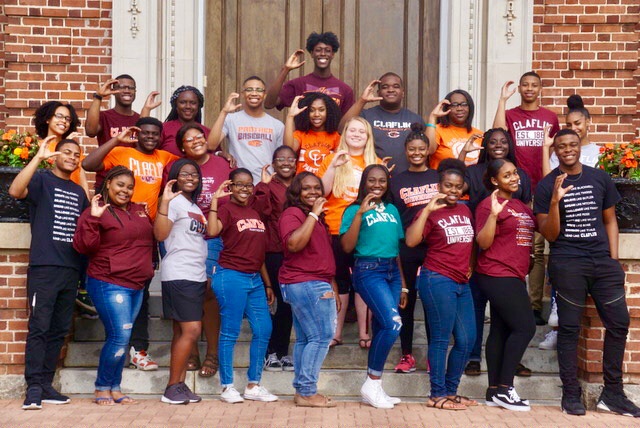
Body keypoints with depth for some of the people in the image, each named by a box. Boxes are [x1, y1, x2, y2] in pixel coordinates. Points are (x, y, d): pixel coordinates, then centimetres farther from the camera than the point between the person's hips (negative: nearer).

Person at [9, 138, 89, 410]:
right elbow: (15, 191, -20)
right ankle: (33, 387, -6)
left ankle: (45, 385, 14)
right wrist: (38, 157, -23)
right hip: (43, 266, -6)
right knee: (39, 328, -9)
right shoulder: (42, 180, 1)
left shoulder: (78, 192, 20)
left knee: (59, 330, 8)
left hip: (71, 269, 6)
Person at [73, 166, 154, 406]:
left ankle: (115, 388, 18)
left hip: (136, 286, 7)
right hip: (109, 284, -7)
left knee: (122, 339, 10)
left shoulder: (139, 211, 14)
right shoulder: (98, 212, -6)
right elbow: (84, 247, -16)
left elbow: (151, 240, 29)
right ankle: (102, 388, 4)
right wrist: (92, 218, -24)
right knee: (119, 337, -12)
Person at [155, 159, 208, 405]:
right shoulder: (175, 201, -7)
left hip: (196, 276, 9)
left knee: (183, 332, 8)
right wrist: (164, 202, -27)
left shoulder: (195, 207, 20)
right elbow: (160, 234, -18)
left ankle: (180, 385, 11)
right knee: (191, 330, -12)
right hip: (178, 275, -9)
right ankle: (172, 388, -5)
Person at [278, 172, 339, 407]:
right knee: (321, 336, -11)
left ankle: (302, 391, 14)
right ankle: (307, 391, -7)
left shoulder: (316, 218, 22)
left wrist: (333, 288, 25)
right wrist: (313, 214, -22)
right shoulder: (292, 214, -9)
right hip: (306, 284, -10)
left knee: (305, 339, 10)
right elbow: (294, 244, -28)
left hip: (317, 284, 10)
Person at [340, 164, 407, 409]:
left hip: (392, 271, 6)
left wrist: (402, 285, 18)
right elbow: (347, 247, -12)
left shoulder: (392, 210, 16)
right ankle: (372, 384, -6)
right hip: (368, 271, -6)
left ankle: (374, 387, 14)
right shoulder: (354, 210, 0)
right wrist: (360, 213, -16)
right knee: (393, 323, -20)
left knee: (382, 328, 4)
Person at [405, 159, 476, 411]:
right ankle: (437, 395, 6)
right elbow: (410, 241, -21)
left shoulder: (465, 211, 13)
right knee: (441, 338, -3)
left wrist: (470, 265, 16)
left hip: (462, 283, 7)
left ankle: (450, 391, 21)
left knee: (467, 339, 9)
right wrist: (427, 210, -23)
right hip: (437, 280, -7)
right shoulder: (431, 213, -7)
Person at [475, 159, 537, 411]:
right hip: (497, 275, -9)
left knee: (501, 330, 8)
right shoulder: (489, 205, -9)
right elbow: (483, 242, -14)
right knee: (525, 327, -11)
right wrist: (493, 214, -25)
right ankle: (504, 388, -6)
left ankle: (494, 390, 12)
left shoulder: (521, 206, 17)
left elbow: (530, 235, 26)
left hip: (514, 276, 9)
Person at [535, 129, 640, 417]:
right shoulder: (546, 186, 0)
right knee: (569, 328, 0)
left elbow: (610, 220, 15)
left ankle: (612, 394, 14)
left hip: (602, 262, 3)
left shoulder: (600, 178, 9)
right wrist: (555, 201, -17)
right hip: (567, 264, -3)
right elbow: (549, 235, -2)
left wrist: (613, 260, 5)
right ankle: (571, 394, 8)